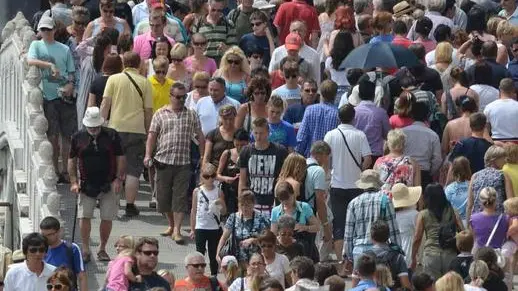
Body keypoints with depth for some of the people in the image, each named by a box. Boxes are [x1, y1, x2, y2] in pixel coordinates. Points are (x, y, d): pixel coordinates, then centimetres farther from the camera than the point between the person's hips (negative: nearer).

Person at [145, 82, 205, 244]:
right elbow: (152, 135, 4)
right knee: (163, 195, 6)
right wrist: (148, 155, -7)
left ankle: (176, 230, -4)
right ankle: (171, 224, 25)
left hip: (183, 163, -1)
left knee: (180, 197, -5)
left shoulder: (191, 115, 7)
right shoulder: (160, 114, 5)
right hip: (163, 161, 1)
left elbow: (200, 137, 11)